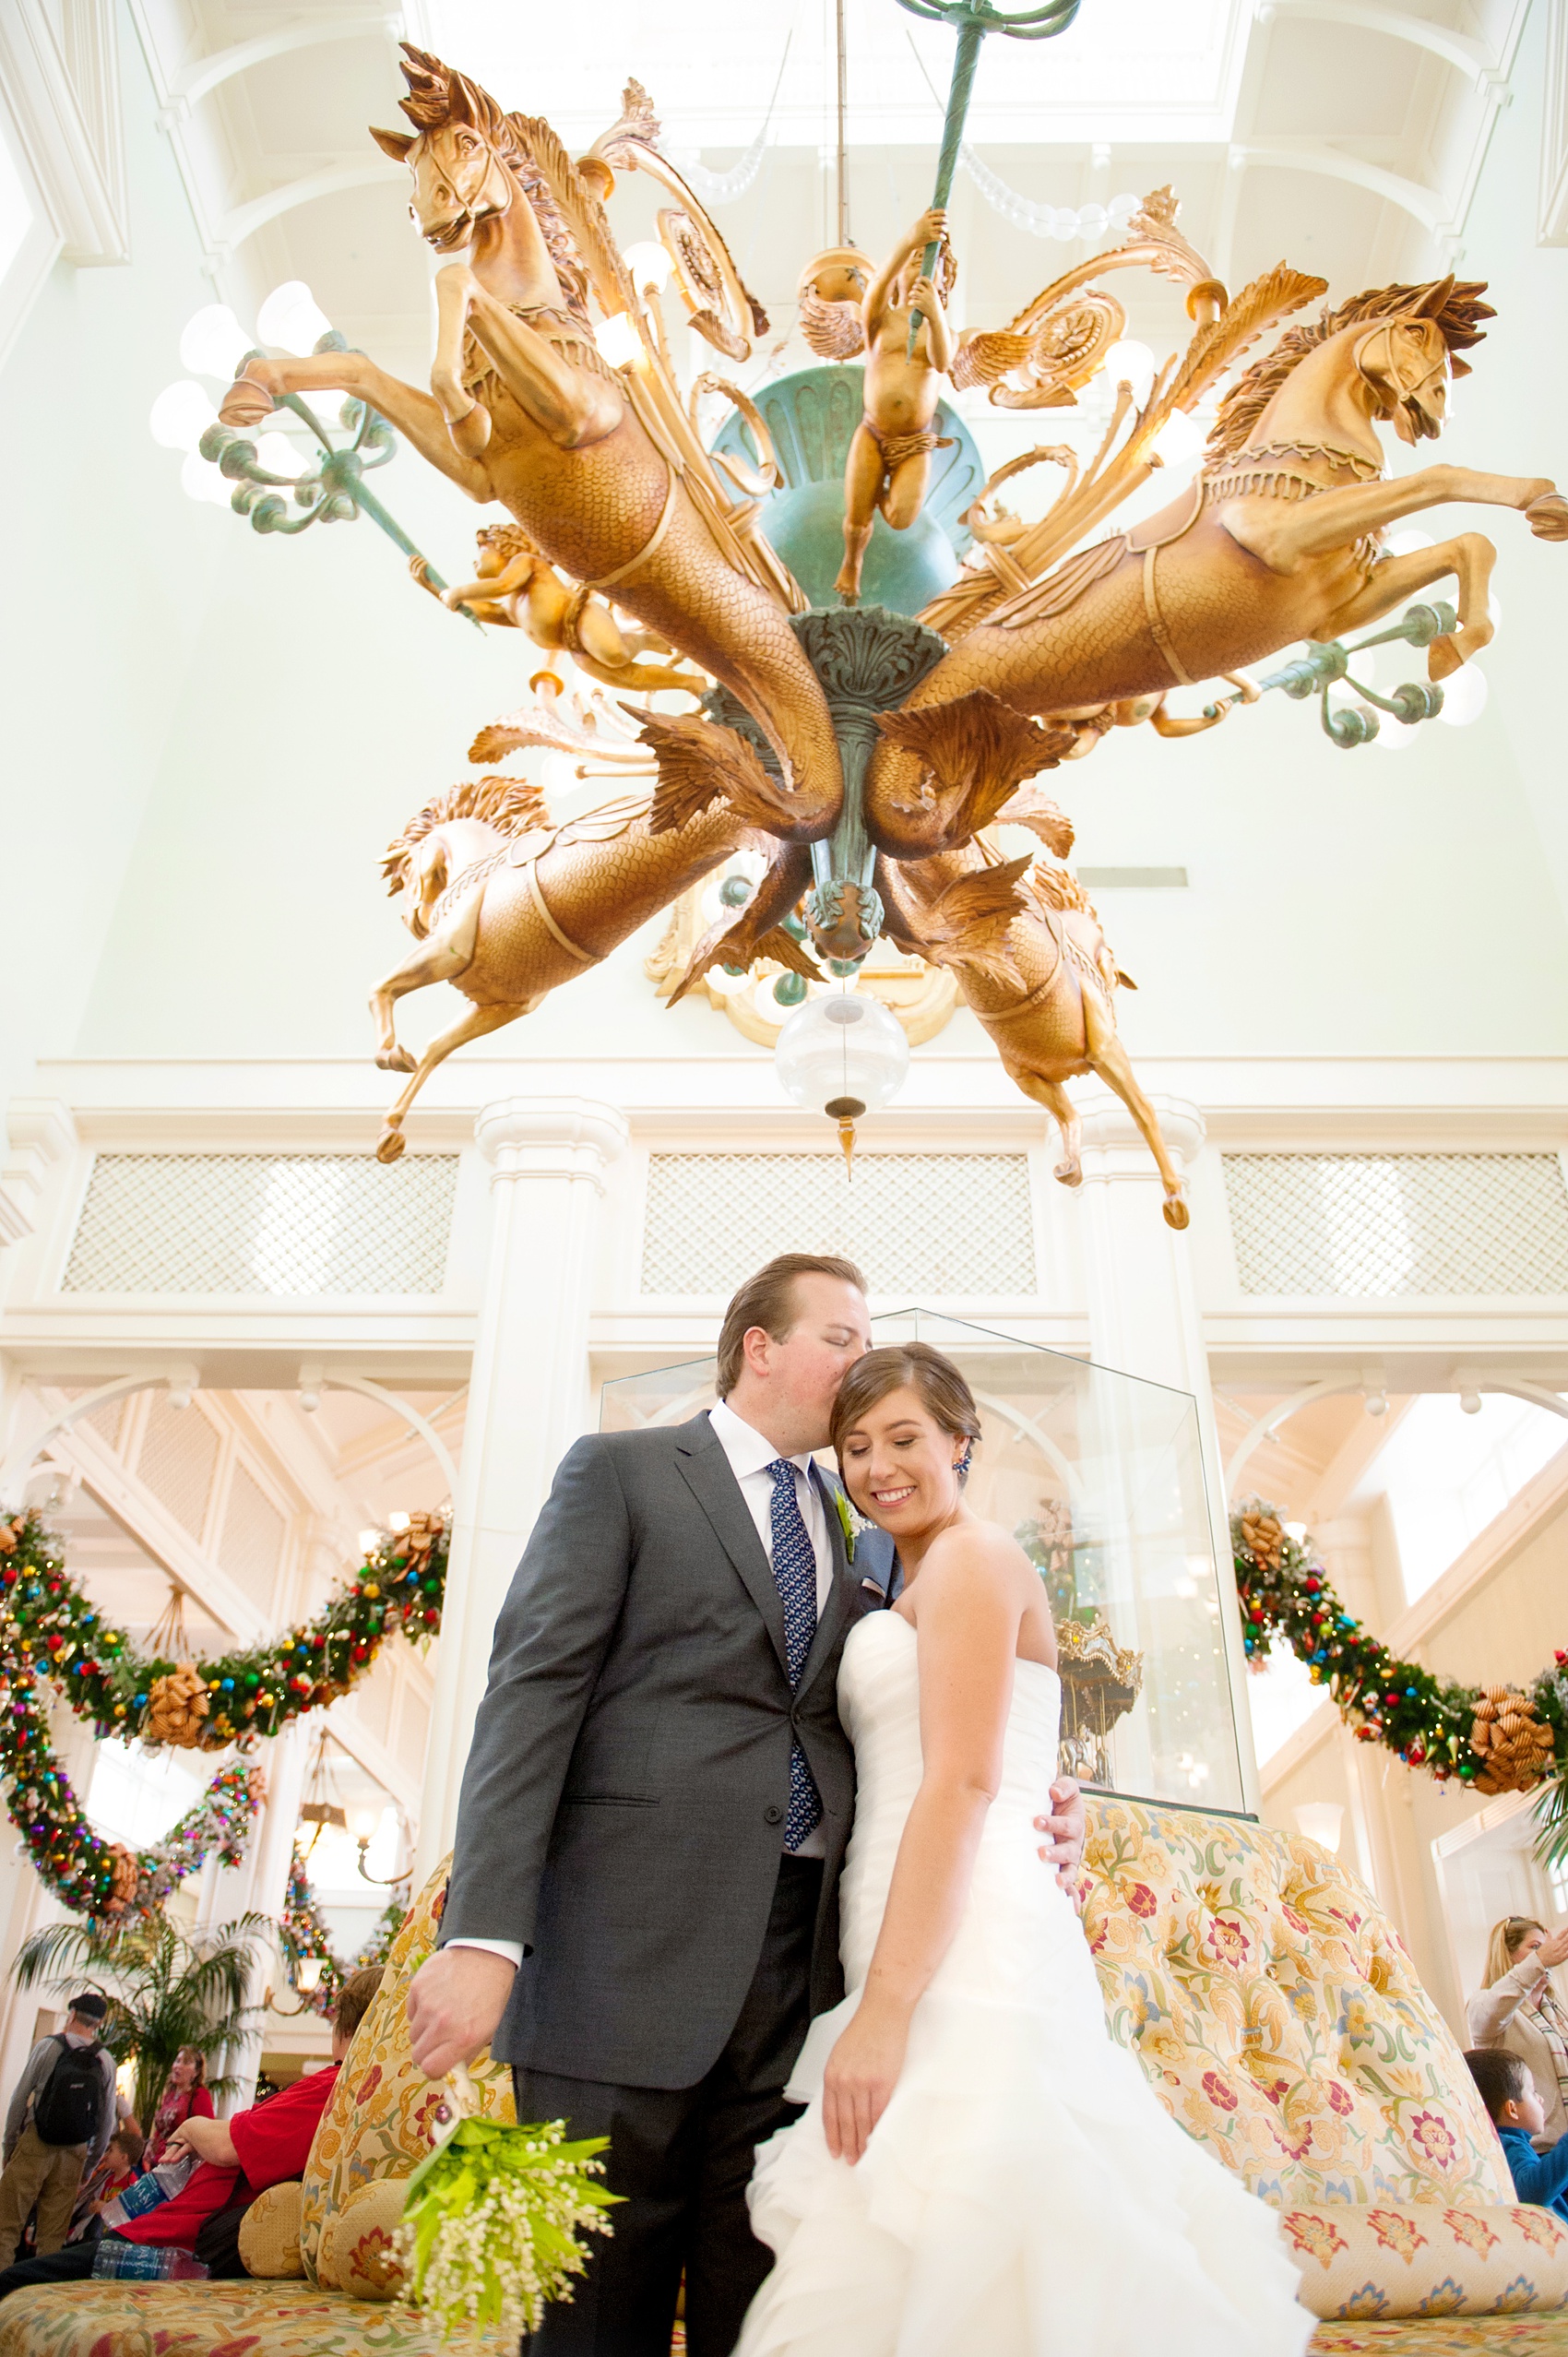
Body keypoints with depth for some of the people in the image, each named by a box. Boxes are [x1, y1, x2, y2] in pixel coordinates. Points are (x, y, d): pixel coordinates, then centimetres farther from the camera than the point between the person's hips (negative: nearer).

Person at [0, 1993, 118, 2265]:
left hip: (35, 2144, -3)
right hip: (75, 2153, 3)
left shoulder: (48, 2046, -4)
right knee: (54, 2236, 11)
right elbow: (107, 2120, 6)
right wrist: (89, 2167, 17)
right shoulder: (106, 2061, 3)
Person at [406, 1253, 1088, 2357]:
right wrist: (483, 1935, -16)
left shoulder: (859, 1533, 19)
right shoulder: (620, 1471, 4)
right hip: (633, 1946, -4)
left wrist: (1027, 1821, -2)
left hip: (800, 1962, 5)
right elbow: (534, 1689, -6)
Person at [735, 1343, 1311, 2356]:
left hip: (960, 1959, -9)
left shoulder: (970, 1556, -6)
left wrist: (884, 2006, -20)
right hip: (945, 1956, 9)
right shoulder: (917, 1592, 22)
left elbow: (963, 1782, -16)